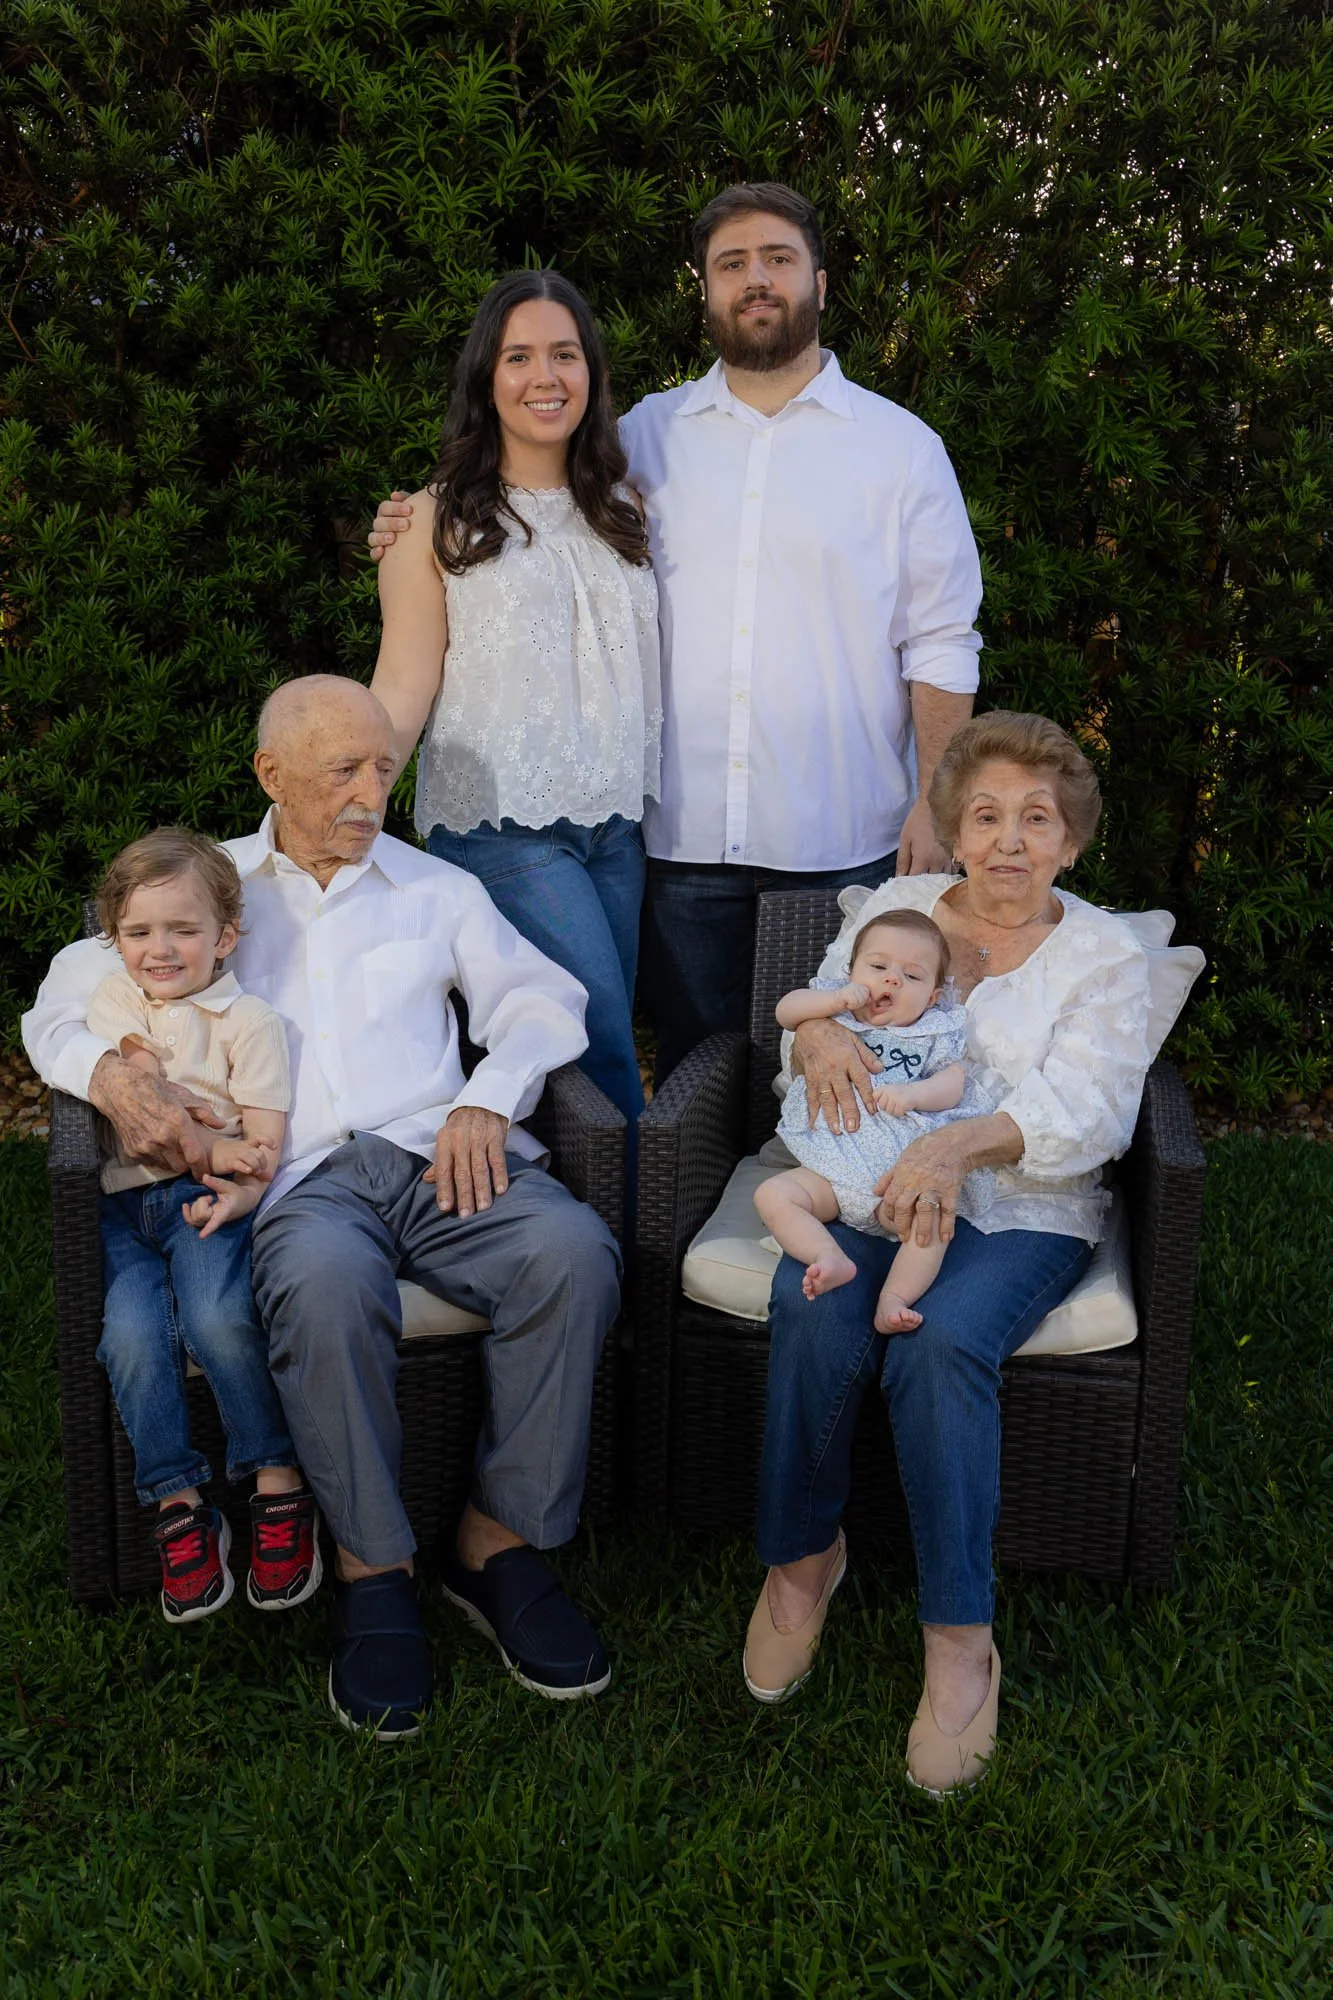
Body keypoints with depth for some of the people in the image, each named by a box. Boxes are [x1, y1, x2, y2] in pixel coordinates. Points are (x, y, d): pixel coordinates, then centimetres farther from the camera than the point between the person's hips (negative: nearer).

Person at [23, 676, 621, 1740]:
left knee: (573, 1248, -31)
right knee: (325, 1282, -39)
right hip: (303, 1174, -2)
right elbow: (59, 1008, 16)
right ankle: (372, 1572, -21)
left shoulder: (436, 888, 24)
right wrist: (114, 1075, -8)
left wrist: (488, 1099, -4)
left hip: (439, 1153, 2)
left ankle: (499, 1542, -17)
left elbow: (544, 998, 16)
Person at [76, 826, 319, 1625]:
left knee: (219, 1319, -30)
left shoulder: (249, 1020, 3)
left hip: (207, 1199, -3)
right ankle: (179, 1506, -8)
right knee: (133, 1333, -24)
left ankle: (281, 1488, -13)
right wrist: (211, 1147, -15)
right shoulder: (112, 999, 13)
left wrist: (238, 1193, -25)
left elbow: (265, 1139, -3)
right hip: (122, 1199, 3)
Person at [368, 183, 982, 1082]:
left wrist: (937, 805, -7)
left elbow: (940, 645, 3)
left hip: (844, 840, -2)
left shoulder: (901, 445, 6)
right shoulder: (647, 435, 11)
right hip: (684, 835, 2)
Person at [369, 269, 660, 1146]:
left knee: (598, 1038, 6)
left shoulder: (623, 508, 14)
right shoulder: (442, 518, 2)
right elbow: (404, 687, -2)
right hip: (501, 821, -4)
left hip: (617, 818, 5)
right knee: (604, 1039, -12)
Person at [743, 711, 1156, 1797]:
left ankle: (961, 1638, -21)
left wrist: (961, 1142, -27)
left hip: (1023, 1209, -2)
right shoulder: (895, 904, 13)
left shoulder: (1105, 954, 4)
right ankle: (803, 1555, -5)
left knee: (941, 1345, -33)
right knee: (814, 1317, -30)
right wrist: (819, 1034, -12)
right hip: (864, 1186, 2)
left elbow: (1088, 1115, -9)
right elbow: (809, 1013, 15)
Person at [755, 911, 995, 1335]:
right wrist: (837, 1001, -8)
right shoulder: (837, 1013, 18)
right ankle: (831, 1259, -33)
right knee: (772, 1195, -21)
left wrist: (913, 1093, -22)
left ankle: (894, 1298, -33)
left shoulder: (935, 1033, 12)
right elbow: (786, 1011, 7)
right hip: (833, 1168, 2)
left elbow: (953, 1085, -1)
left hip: (904, 1175, -2)